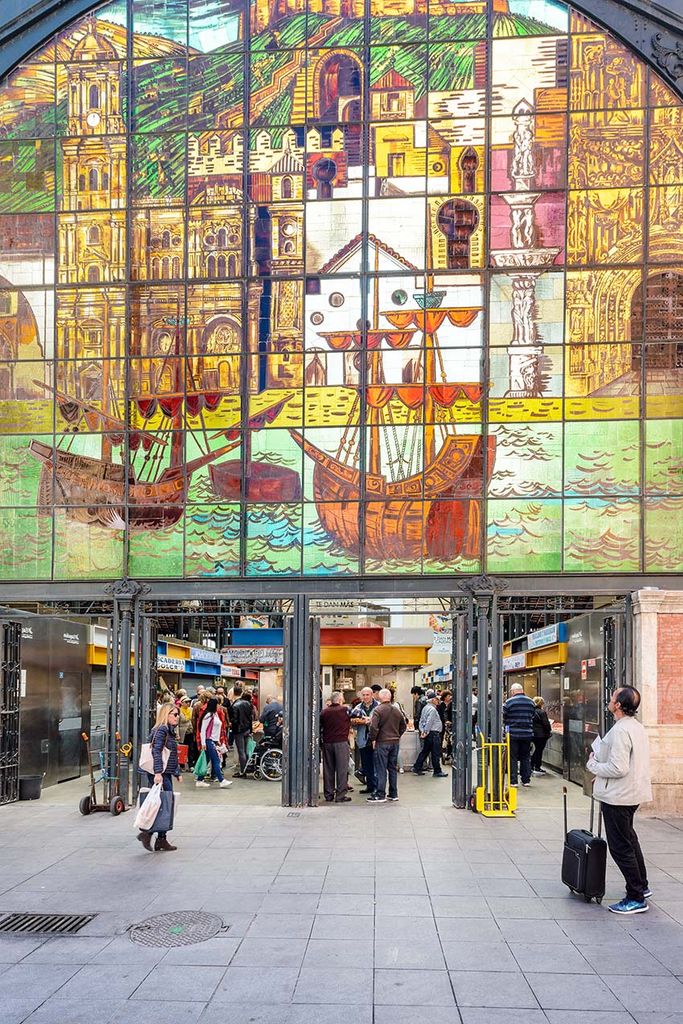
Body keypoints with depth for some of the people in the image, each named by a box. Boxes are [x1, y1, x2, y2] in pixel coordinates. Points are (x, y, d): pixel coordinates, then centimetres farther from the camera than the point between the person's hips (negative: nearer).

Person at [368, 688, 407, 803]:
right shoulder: (396, 710, 8)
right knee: (393, 768, 13)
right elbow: (403, 726, 16)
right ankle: (393, 794, 17)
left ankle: (380, 795, -1)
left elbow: (373, 727, -20)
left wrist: (373, 739, -8)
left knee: (381, 769, -2)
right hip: (395, 742, 6)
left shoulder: (378, 710, -12)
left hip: (382, 742, -6)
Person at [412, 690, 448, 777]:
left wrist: (422, 731, 6)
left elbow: (421, 721, 14)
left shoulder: (425, 708, 13)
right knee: (436, 753, -1)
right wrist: (426, 732, -12)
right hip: (433, 733, -10)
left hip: (428, 734, 10)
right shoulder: (432, 709, -17)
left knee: (425, 751, 15)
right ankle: (437, 771, 4)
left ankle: (417, 768, 17)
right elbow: (429, 722, -20)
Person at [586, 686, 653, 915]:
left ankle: (636, 898, 5)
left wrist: (594, 765, -12)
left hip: (618, 796, -10)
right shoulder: (637, 727, 8)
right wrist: (602, 772, 15)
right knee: (629, 839, 25)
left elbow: (619, 768, -27)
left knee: (620, 846, -1)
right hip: (633, 793, 10)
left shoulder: (620, 731, -24)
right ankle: (641, 886, 37)